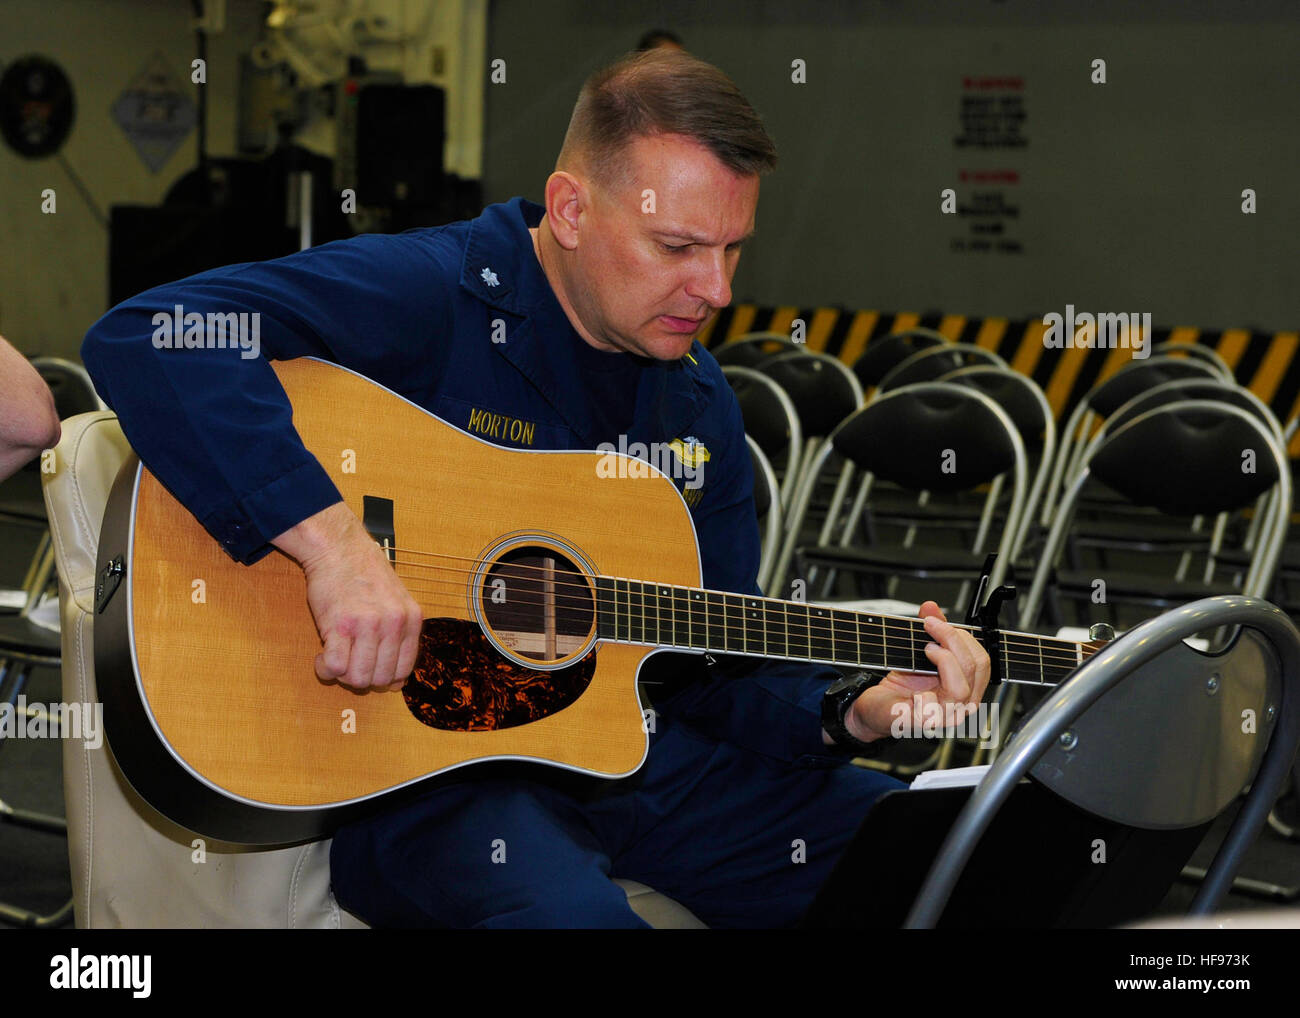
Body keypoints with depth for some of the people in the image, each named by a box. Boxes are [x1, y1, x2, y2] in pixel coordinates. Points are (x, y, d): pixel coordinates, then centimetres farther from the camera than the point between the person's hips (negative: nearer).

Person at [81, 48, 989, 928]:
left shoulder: (699, 399, 12)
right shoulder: (431, 296, -13)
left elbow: (718, 665, 16)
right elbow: (143, 340, -27)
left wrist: (850, 712, -4)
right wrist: (332, 541, -34)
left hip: (625, 750, 7)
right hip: (405, 752, -7)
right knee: (567, 910, -39)